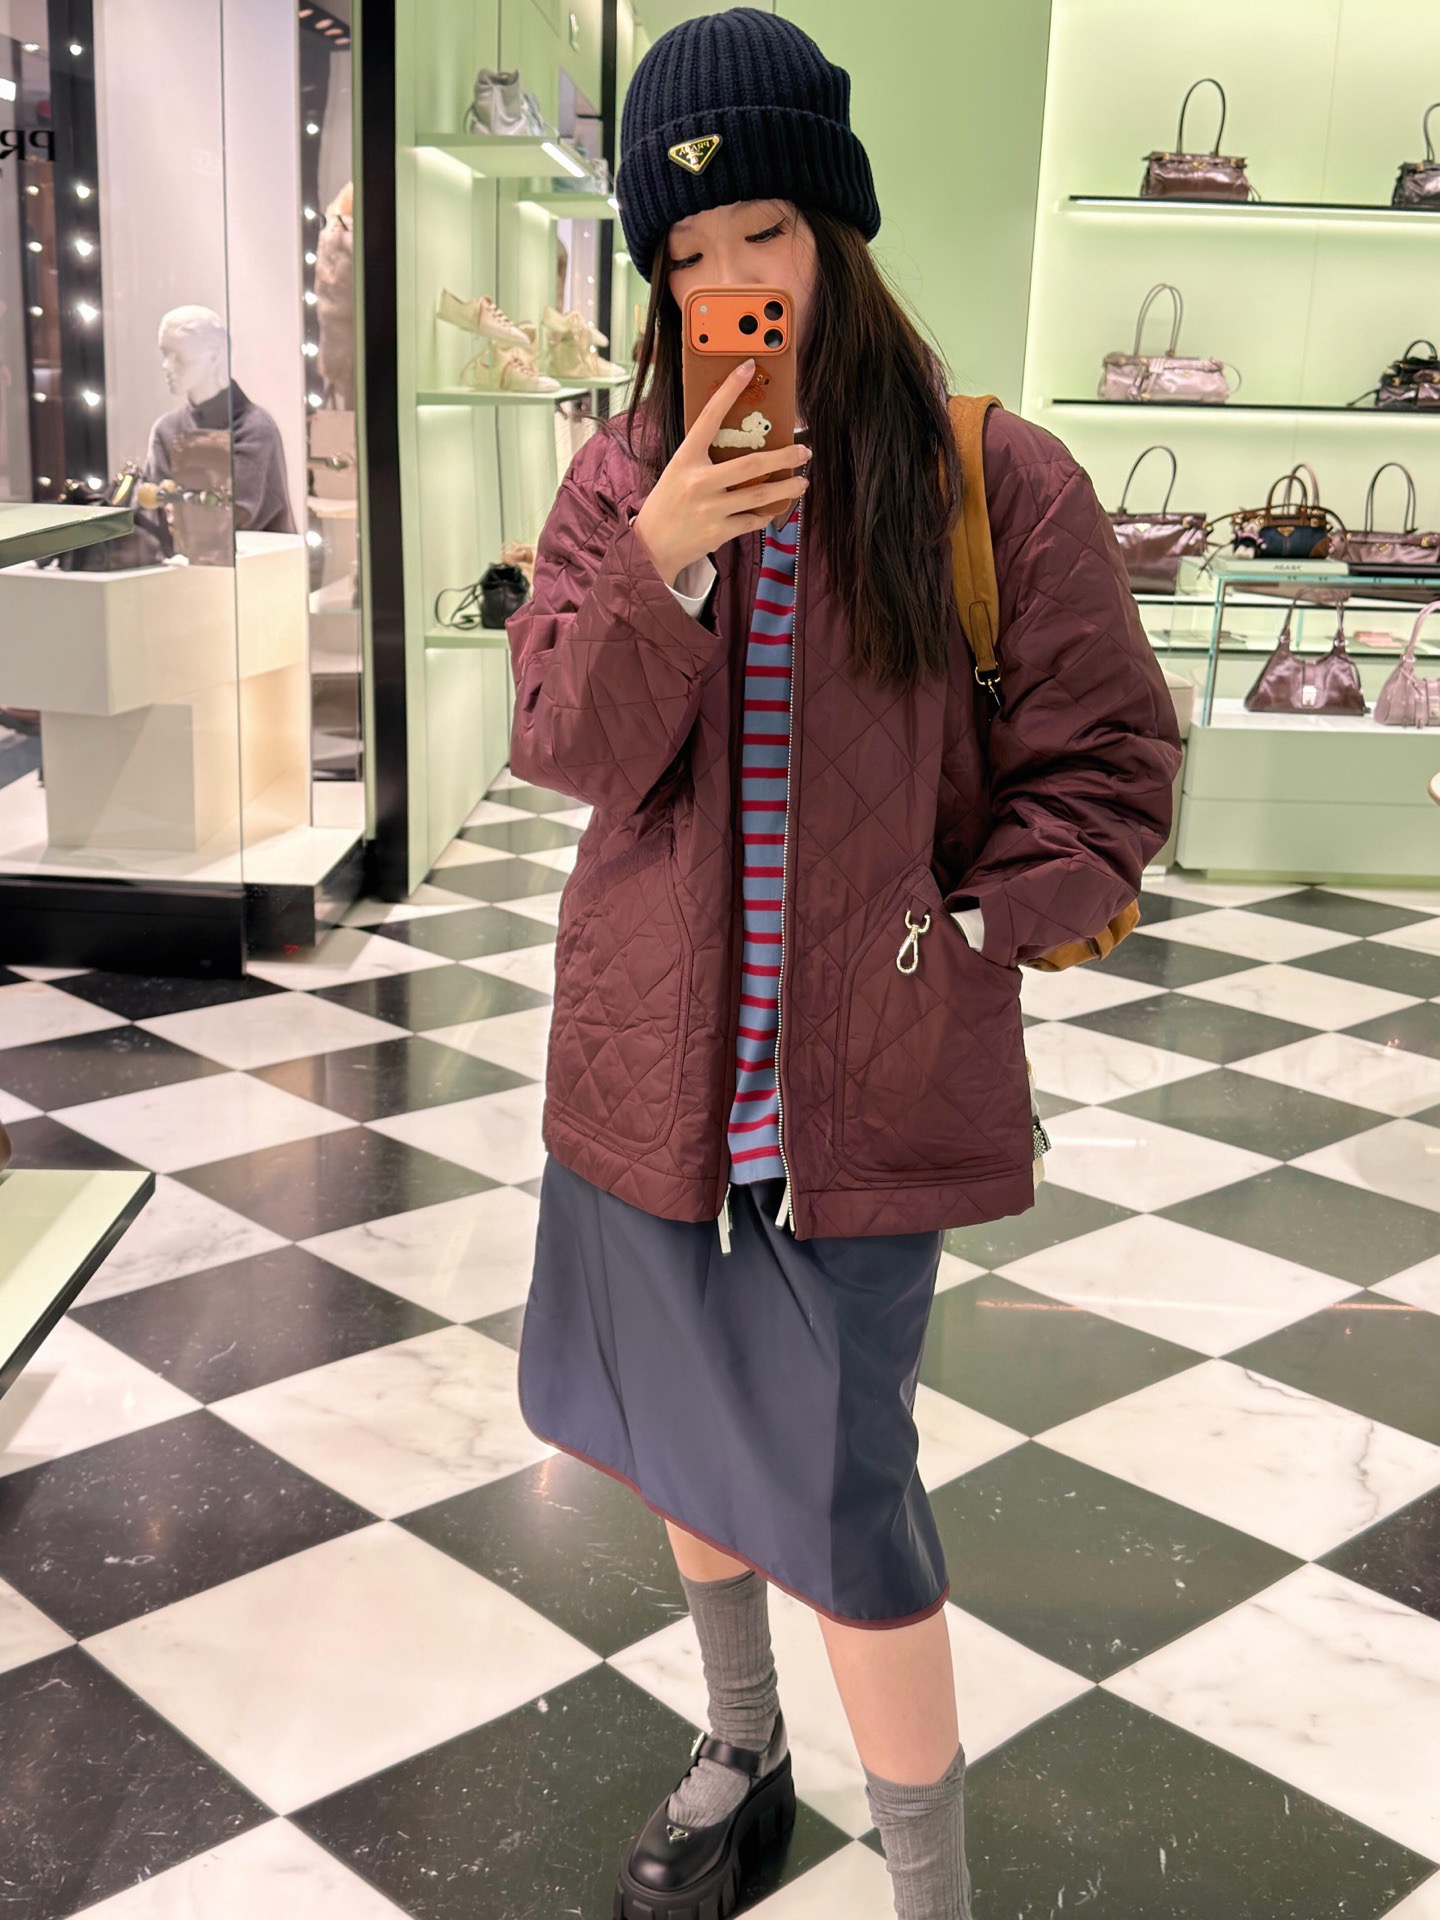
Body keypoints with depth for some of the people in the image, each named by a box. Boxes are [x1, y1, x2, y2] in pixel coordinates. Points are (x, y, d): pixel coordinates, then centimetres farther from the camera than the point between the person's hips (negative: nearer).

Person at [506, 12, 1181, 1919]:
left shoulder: (997, 481, -8)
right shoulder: (623, 480, 0)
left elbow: (1106, 766, -4)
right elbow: (574, 750, -8)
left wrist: (962, 934, -14)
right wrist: (659, 569, -24)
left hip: (860, 1081, -4)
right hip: (656, 1053, 4)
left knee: (840, 1488, 0)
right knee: (693, 1427, 20)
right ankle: (741, 1757, 47)